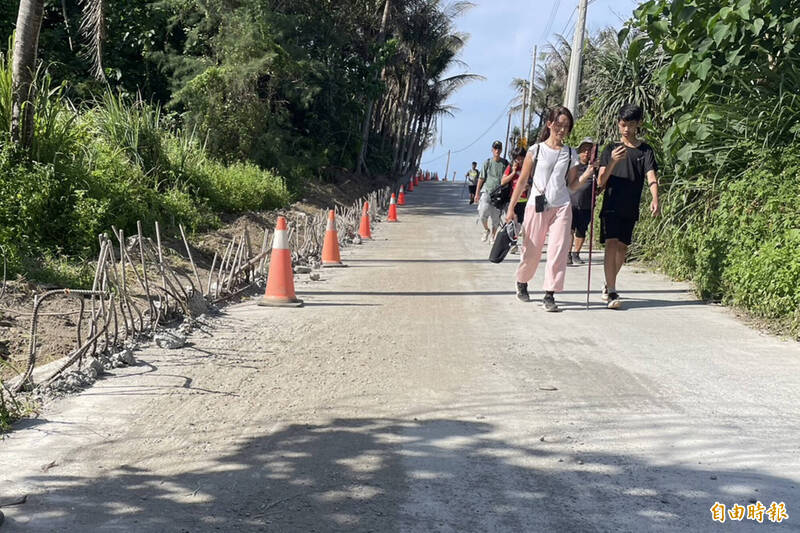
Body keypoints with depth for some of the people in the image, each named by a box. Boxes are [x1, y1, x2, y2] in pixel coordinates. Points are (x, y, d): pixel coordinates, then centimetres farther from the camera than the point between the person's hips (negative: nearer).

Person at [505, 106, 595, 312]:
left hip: (561, 208, 2)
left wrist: (588, 173, -4)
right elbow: (522, 181, 4)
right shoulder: (536, 150, 2)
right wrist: (511, 208, 1)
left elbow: (572, 185, 12)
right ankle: (521, 283, 33)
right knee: (532, 251, 5)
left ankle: (549, 295, -5)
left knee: (558, 251, -9)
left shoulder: (570, 154, 9)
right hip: (537, 206, -2)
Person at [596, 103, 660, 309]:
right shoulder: (611, 149, 3)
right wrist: (613, 162, -20)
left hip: (631, 208, 2)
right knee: (611, 244, -14)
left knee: (622, 246, 11)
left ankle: (609, 285, 30)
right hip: (611, 205, -2)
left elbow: (651, 177, -8)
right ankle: (611, 292, -17)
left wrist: (655, 200, -26)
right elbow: (601, 182, -3)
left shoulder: (645, 150, 5)